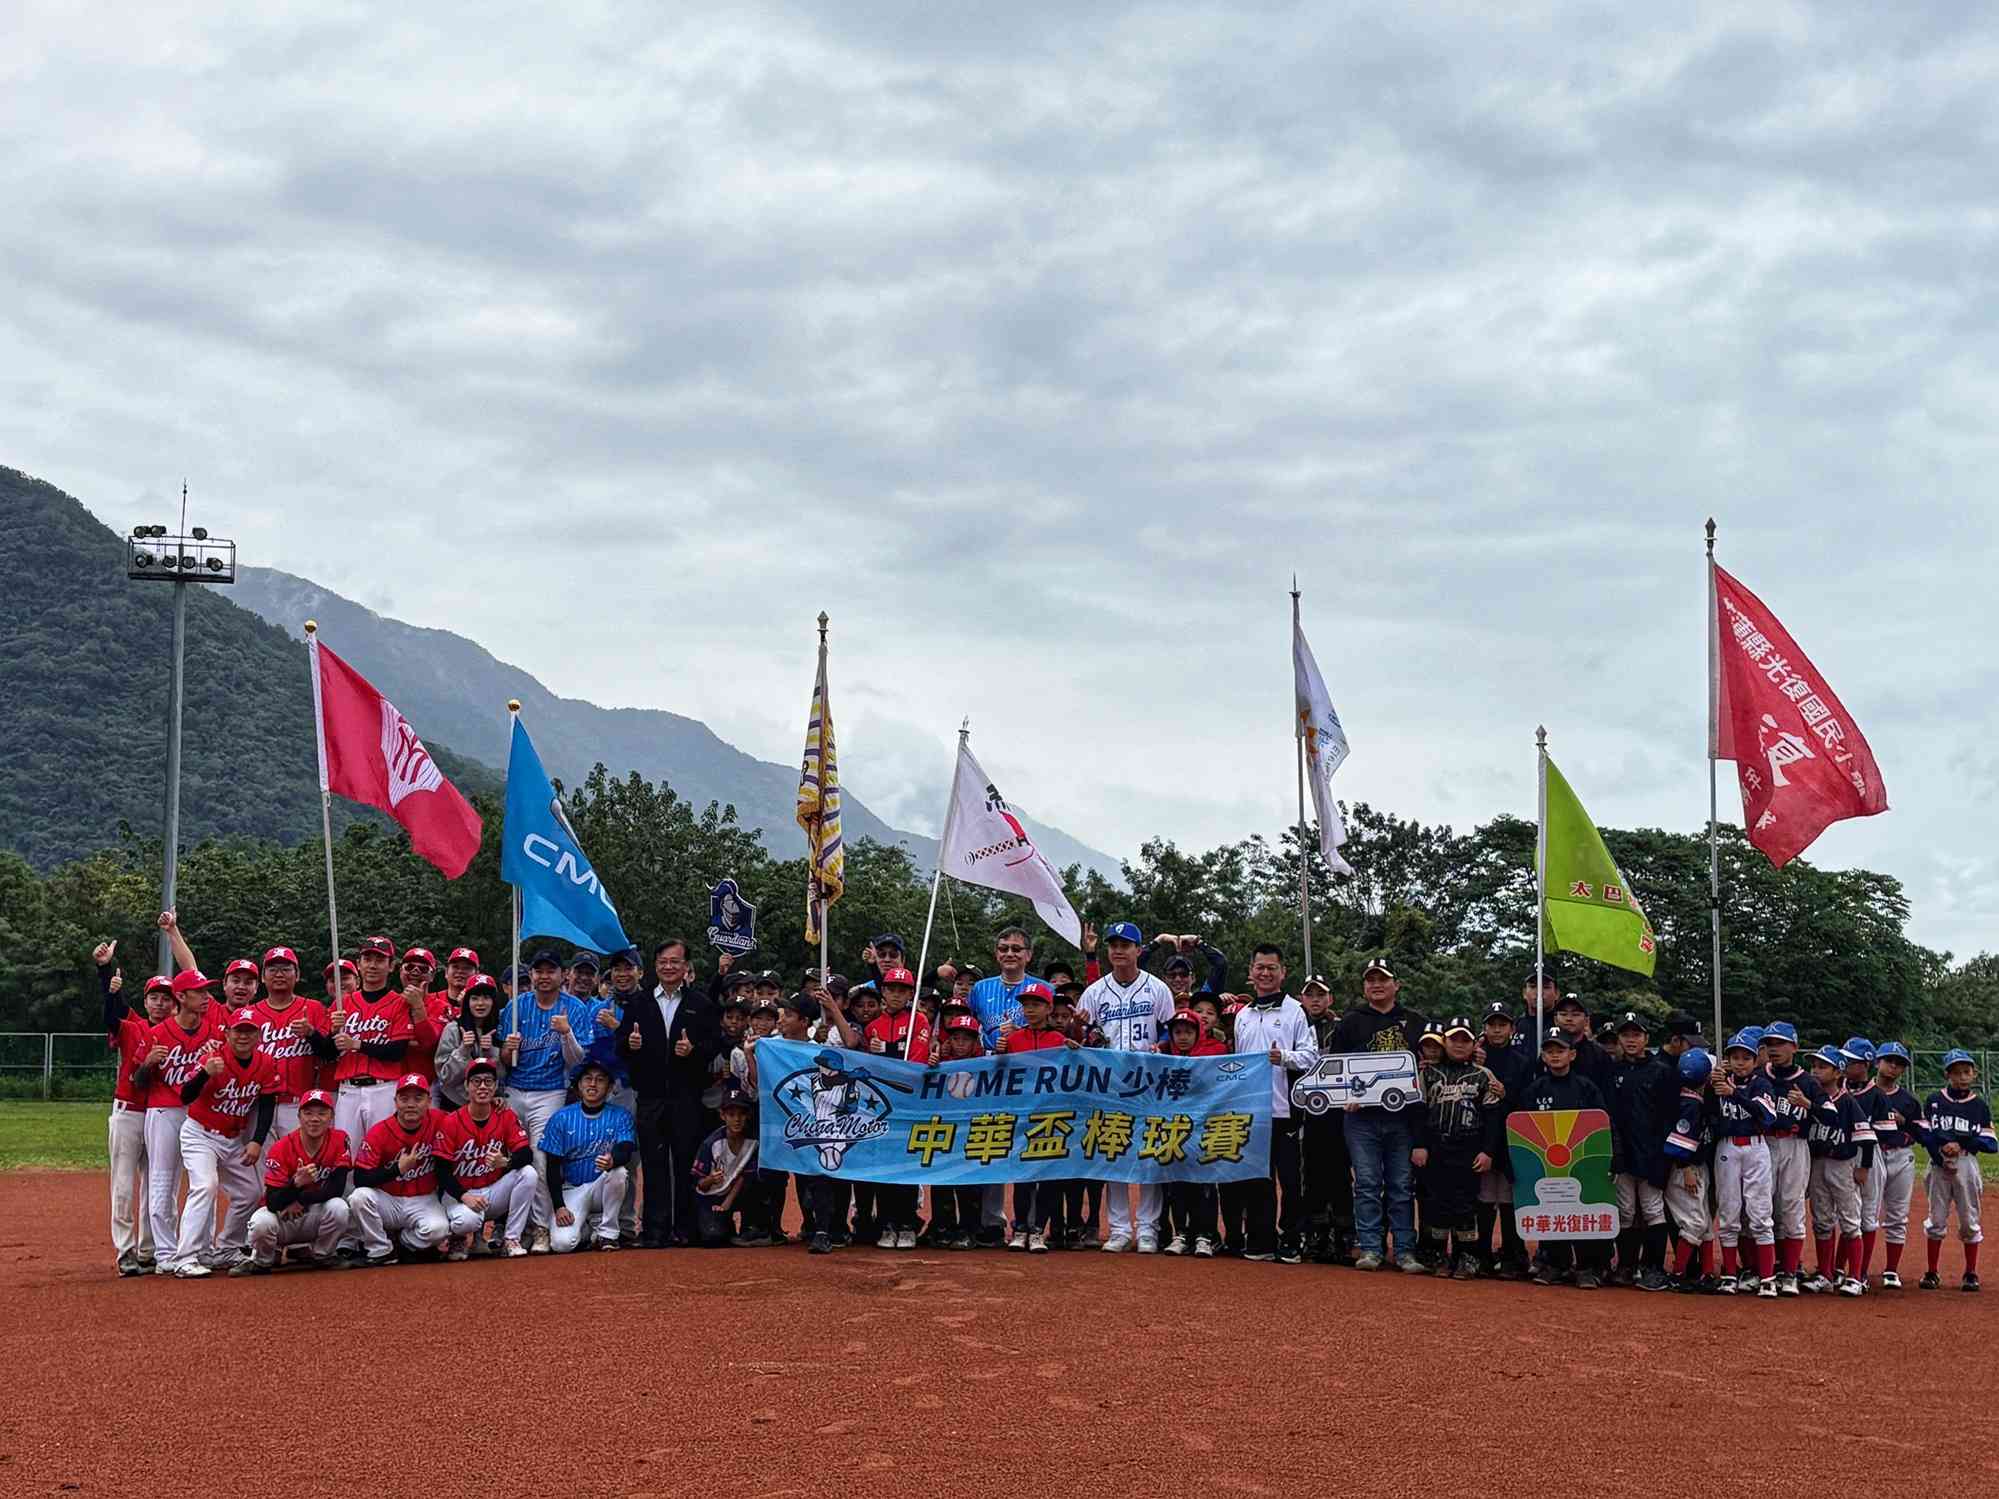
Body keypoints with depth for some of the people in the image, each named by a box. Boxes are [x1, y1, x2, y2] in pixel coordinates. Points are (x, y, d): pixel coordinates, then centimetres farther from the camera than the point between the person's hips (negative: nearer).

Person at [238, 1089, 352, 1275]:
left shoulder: (339, 1141, -12)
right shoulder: (281, 1148, -18)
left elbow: (336, 1189, -16)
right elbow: (272, 1203, -25)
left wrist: (301, 1200, -19)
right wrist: (296, 1183, -42)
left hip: (316, 1217, 1)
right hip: (282, 1218, -1)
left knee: (338, 1207, -30)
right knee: (261, 1222, -33)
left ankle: (321, 1256, 0)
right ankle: (262, 1260, 4)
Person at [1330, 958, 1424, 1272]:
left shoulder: (1414, 1022, 13)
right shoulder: (1350, 1022, 9)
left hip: (1402, 1116, 1)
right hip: (1362, 1116, -1)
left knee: (1402, 1186, 2)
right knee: (1367, 1184, -2)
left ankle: (1405, 1251, 5)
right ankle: (1370, 1249, 1)